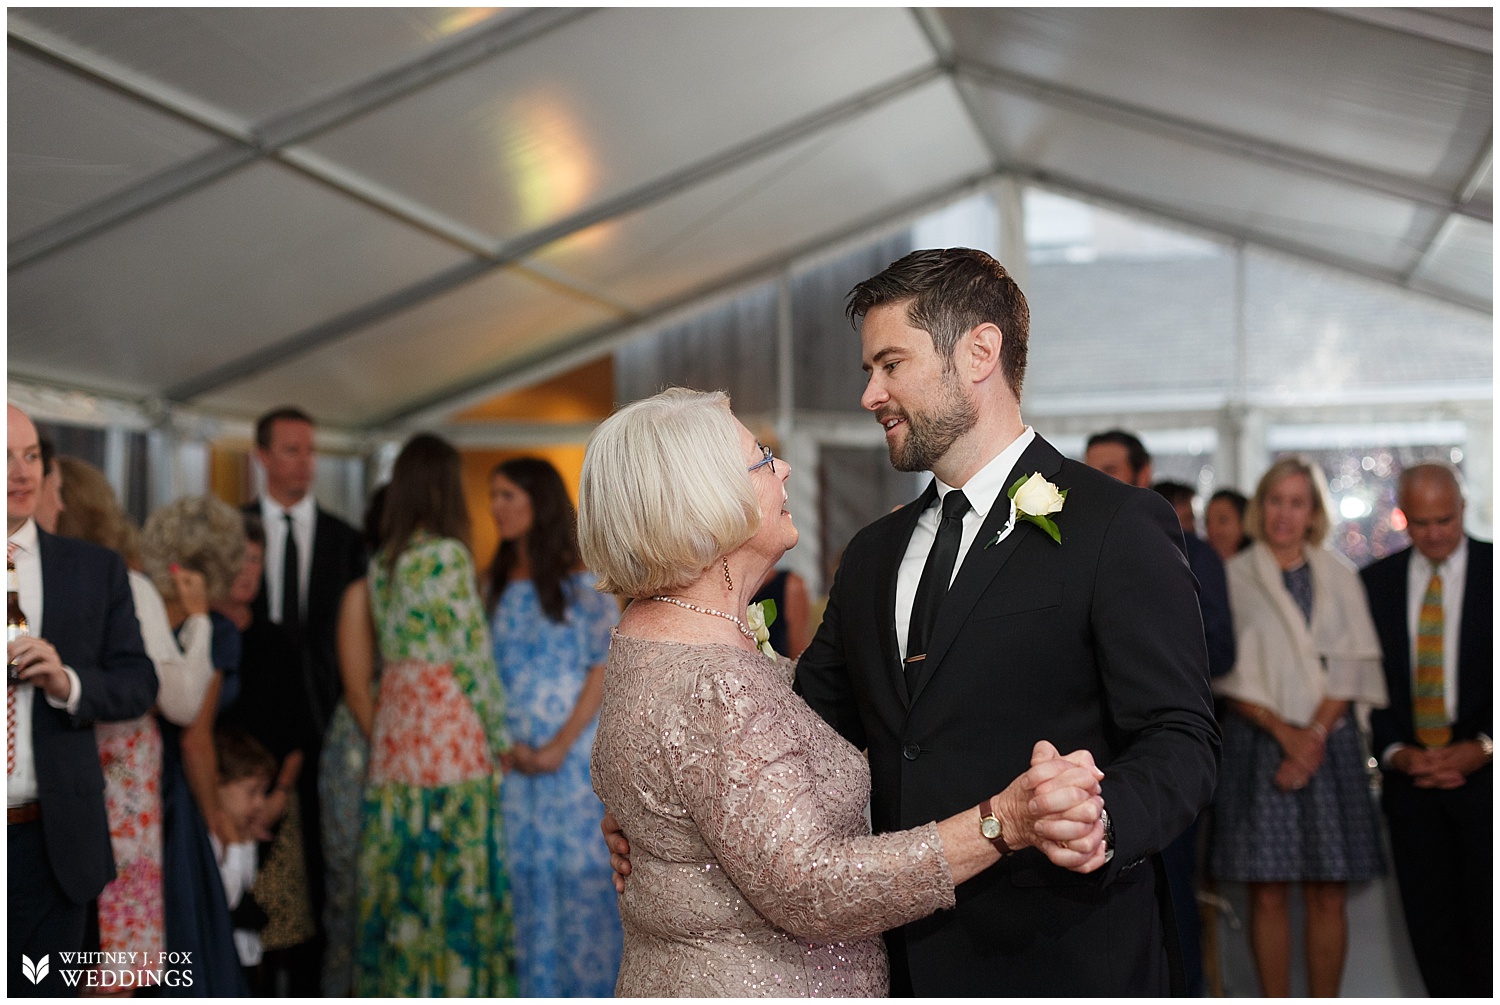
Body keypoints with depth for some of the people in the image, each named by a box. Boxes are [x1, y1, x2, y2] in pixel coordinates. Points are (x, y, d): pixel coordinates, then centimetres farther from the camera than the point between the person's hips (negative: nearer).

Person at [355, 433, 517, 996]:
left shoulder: (381, 563, 11)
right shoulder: (447, 555, -10)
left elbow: (391, 650, 12)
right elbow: (472, 654, -9)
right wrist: (500, 738, 1)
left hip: (394, 725, 7)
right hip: (449, 731, -7)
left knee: (401, 879, 11)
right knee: (453, 878, -1)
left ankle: (392, 982, 16)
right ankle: (451, 987, 3)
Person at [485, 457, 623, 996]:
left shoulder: (582, 582, -2)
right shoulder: (496, 587, 12)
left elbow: (605, 668, -7)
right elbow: (488, 673, 9)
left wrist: (560, 746, -15)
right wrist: (510, 745, -6)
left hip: (574, 751, -4)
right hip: (514, 758, 4)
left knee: (578, 868, -2)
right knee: (521, 875, 5)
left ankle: (586, 986, 8)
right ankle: (531, 988, 14)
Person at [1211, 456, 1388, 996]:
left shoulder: (1338, 575, 10)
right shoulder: (1234, 577, 4)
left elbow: (1348, 668, 4)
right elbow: (1229, 675, -1)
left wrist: (1314, 735, -9)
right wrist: (1285, 732, -12)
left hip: (1329, 744, 2)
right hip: (1257, 744, -2)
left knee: (1327, 896, 1)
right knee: (1267, 895, -2)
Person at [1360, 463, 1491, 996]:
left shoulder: (1492, 569, -1)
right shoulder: (1376, 581, 8)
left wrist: (1482, 747, -13)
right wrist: (1394, 751, -6)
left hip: (1483, 769, -2)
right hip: (1410, 774, 3)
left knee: (1486, 911, -2)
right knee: (1429, 920, 5)